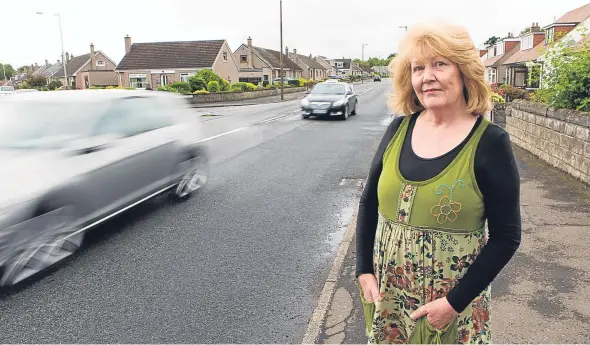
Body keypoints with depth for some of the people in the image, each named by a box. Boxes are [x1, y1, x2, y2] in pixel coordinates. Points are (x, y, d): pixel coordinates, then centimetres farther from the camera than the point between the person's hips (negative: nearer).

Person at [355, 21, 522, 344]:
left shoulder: (490, 142, -13)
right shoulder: (399, 128, -3)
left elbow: (506, 237, -10)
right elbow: (369, 202, 5)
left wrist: (455, 301, -14)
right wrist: (364, 270, -1)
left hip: (452, 297, -3)